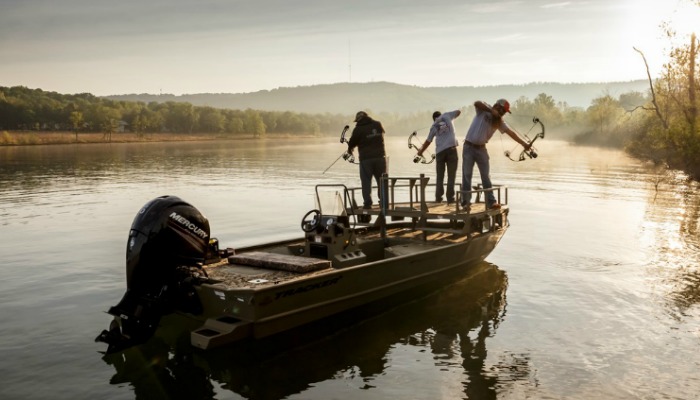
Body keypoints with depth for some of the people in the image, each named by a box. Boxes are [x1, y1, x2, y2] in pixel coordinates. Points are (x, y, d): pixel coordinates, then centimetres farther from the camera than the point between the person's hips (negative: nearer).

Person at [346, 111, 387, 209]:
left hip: (365, 158, -3)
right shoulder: (378, 125, 6)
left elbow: (352, 142, 1)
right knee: (382, 181, 12)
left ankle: (367, 203, -1)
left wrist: (350, 149, 25)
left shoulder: (358, 129, -6)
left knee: (366, 181, 3)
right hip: (380, 156, 3)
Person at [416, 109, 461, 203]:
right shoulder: (446, 116, 11)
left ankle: (438, 198, 11)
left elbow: (428, 141, 18)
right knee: (451, 176, 0)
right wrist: (452, 116, 40)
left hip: (440, 151, 2)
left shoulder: (434, 126, 14)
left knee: (440, 177, 11)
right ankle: (450, 198, -3)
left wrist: (421, 151, 33)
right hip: (451, 149, -2)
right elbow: (458, 111, 22)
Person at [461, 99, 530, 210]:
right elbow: (476, 103, -30)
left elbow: (511, 132, -5)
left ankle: (491, 202, 5)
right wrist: (492, 110, -34)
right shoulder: (484, 110, -8)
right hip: (469, 147, -4)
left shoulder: (500, 121, 4)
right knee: (467, 175, 0)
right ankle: (466, 202, 7)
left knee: (486, 176, 3)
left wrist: (524, 143, -15)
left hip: (481, 148, 5)